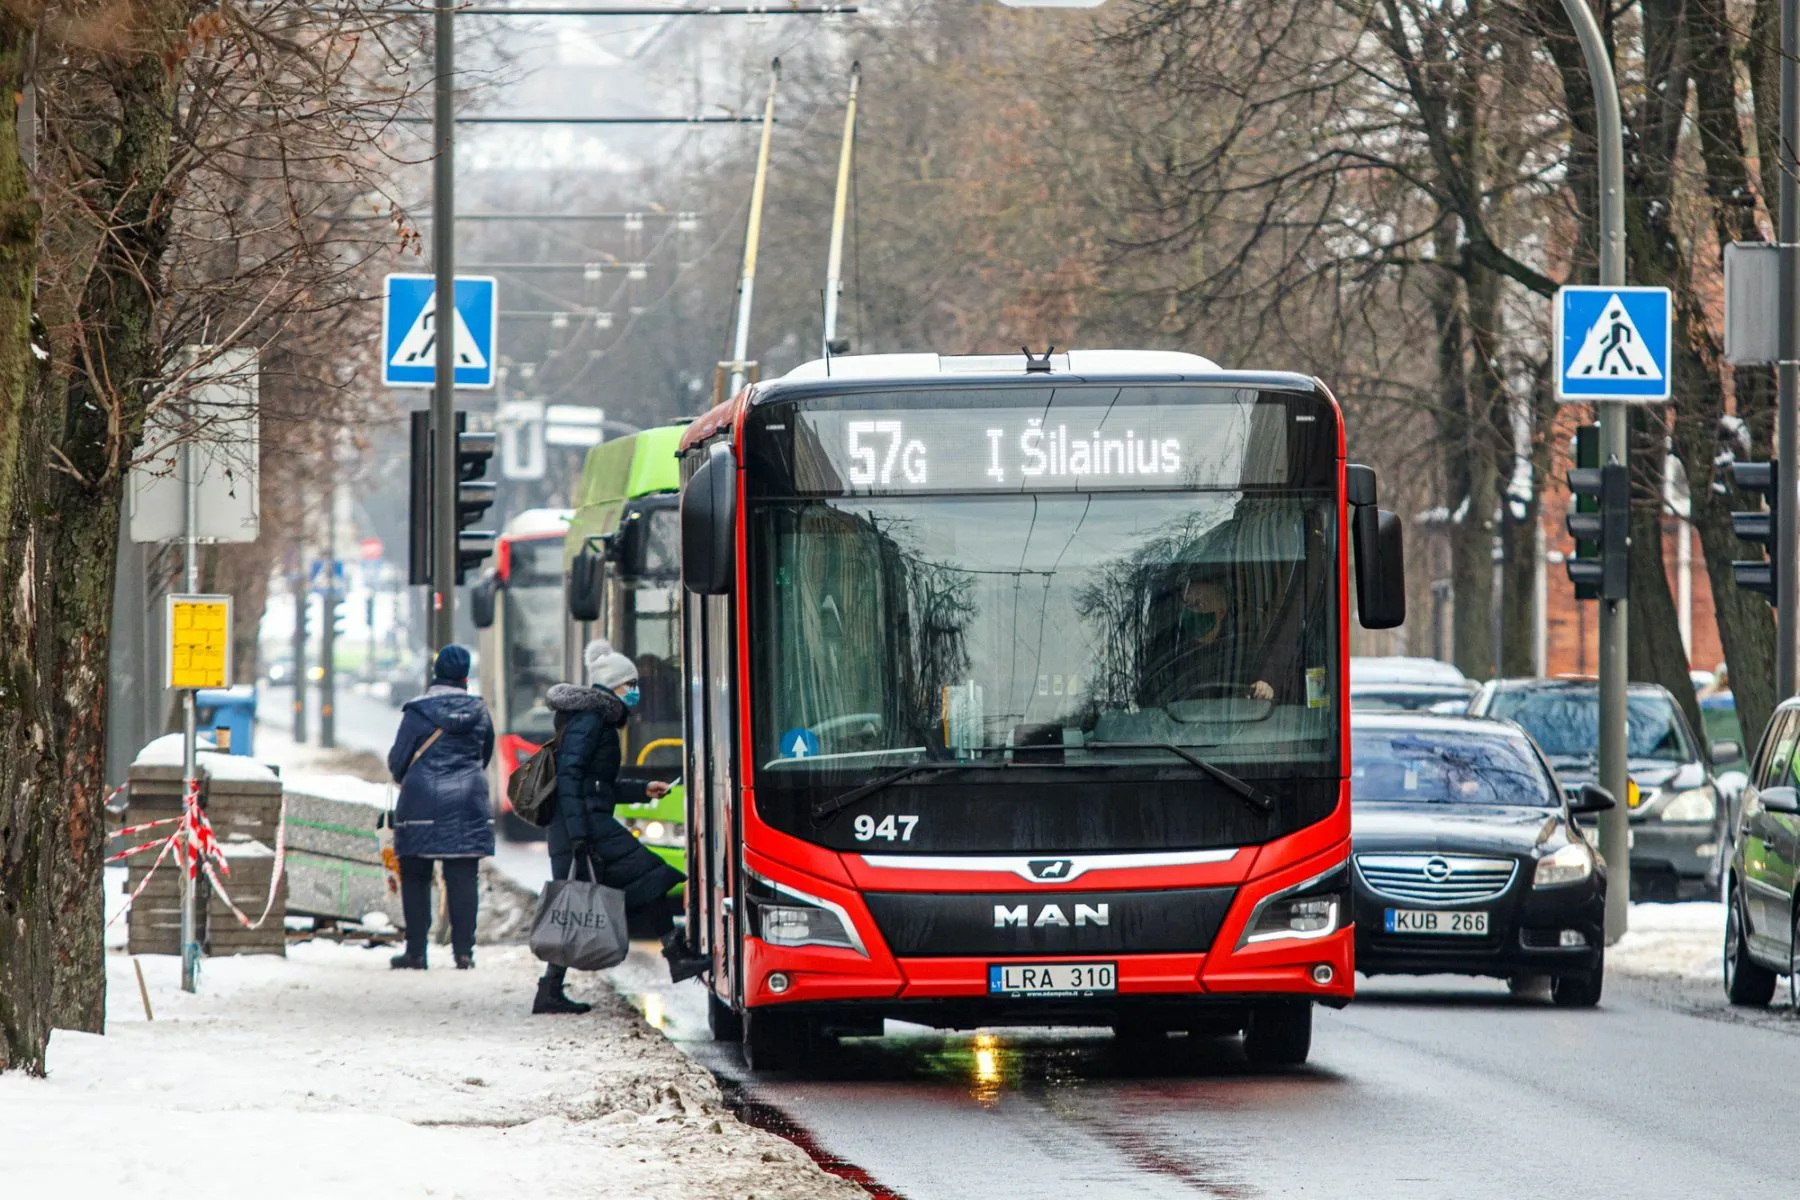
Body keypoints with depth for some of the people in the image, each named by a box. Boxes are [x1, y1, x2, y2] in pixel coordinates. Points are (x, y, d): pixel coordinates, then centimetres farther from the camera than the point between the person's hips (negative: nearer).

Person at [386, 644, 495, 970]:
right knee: (463, 879, 4)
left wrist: (404, 781, 18)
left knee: (415, 879, 5)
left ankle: (416, 952, 3)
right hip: (469, 804, 3)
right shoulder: (478, 711, 3)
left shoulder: (418, 712, -8)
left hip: (422, 805, -3)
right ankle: (463, 951, 1)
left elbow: (397, 761, -4)